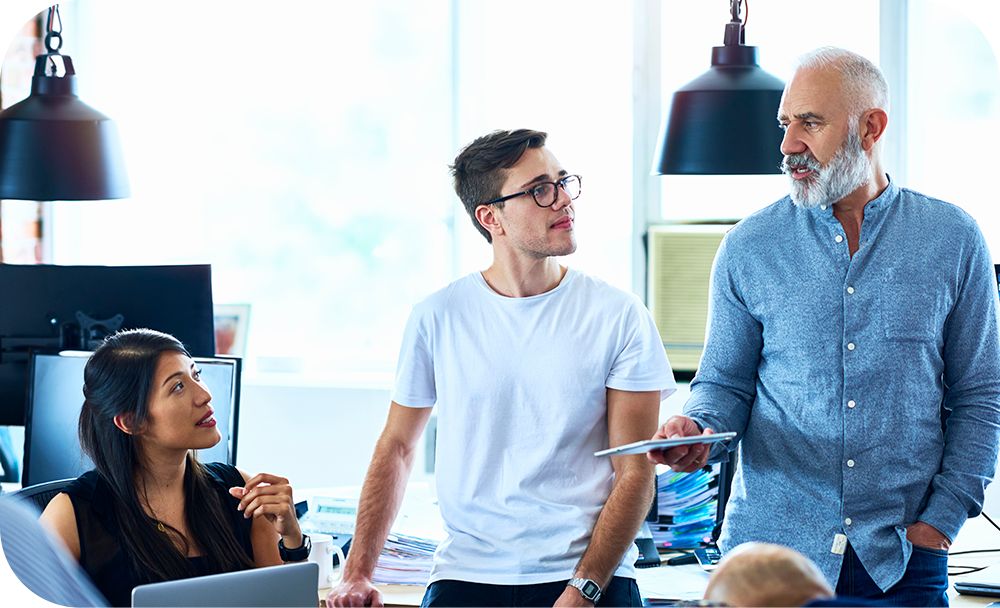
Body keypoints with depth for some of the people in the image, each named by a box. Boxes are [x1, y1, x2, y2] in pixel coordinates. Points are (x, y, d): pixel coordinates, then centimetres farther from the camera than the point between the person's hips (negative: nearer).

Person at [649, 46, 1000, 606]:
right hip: (770, 541, 1)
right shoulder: (750, 248, 3)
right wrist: (700, 433, -15)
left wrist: (942, 519, -4)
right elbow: (725, 382, 7)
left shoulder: (953, 241, 2)